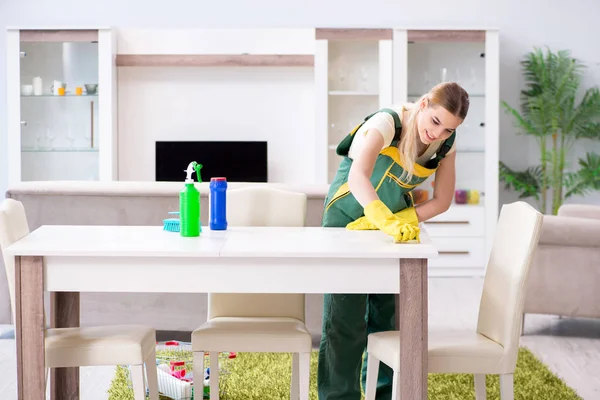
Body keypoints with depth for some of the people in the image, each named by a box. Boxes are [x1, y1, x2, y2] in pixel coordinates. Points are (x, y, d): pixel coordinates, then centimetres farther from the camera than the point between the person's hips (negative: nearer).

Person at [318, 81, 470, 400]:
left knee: (390, 316, 7)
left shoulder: (445, 145, -7)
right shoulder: (386, 124, -27)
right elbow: (358, 177, -43)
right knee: (345, 320, -5)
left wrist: (400, 221, -17)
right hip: (349, 222, -5)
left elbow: (442, 200, -1)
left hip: (392, 229, 5)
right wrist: (385, 220, -58)